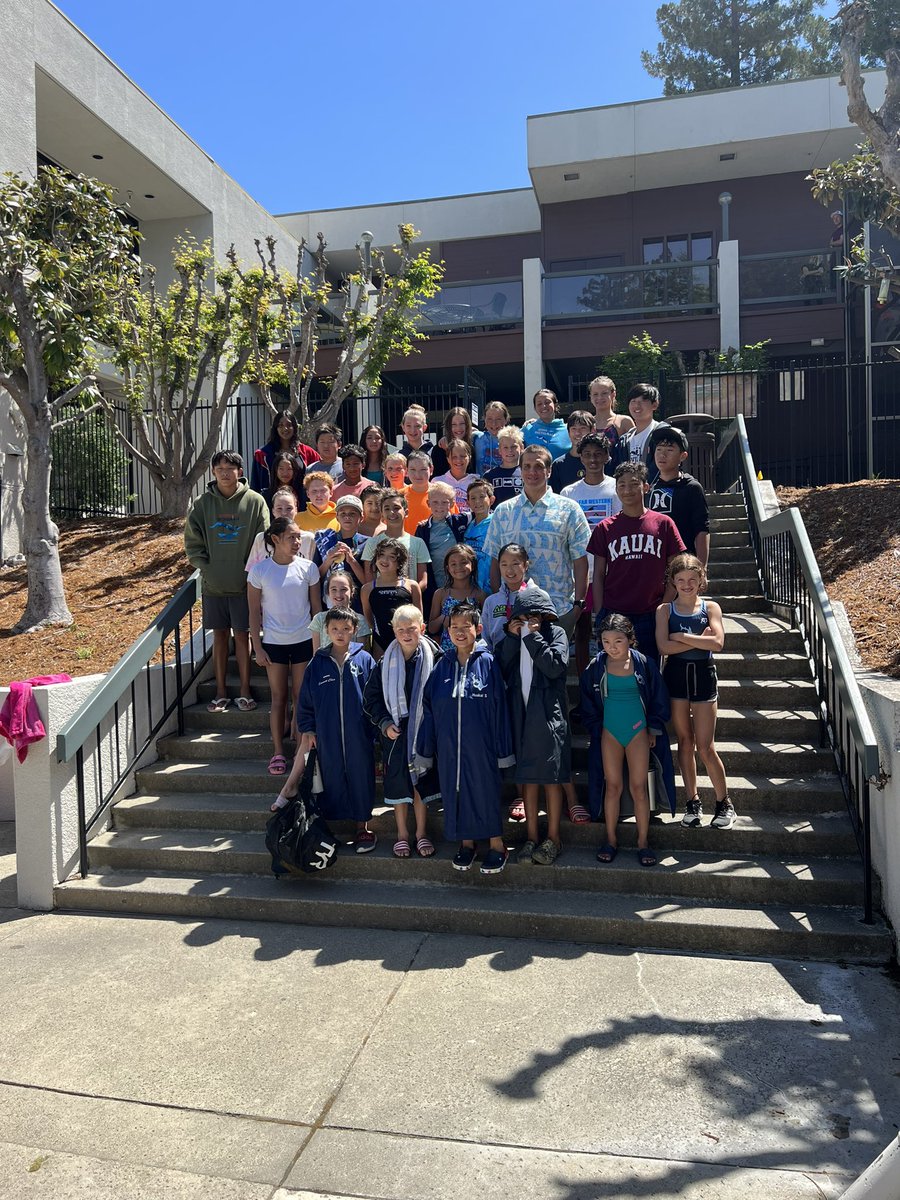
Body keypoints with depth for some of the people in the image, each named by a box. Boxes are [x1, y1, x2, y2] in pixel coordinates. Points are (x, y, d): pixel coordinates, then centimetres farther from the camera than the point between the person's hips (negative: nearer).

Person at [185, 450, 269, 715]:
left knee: (242, 634, 4)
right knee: (220, 635, 10)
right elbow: (192, 542, 6)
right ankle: (221, 692, 19)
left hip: (244, 583, -2)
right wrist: (205, 568, -4)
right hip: (213, 584, 2)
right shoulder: (201, 503, 2)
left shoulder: (255, 501, -4)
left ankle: (245, 691, 14)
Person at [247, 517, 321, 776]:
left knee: (301, 697, 5)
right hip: (273, 642, 0)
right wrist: (257, 646, -4)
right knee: (278, 697, 8)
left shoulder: (307, 568, -3)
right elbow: (254, 611, -1)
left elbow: (316, 608, 3)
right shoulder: (259, 570, -5)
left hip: (303, 641, 0)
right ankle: (278, 752, 16)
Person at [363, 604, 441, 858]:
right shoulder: (386, 662, -1)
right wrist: (384, 723, -7)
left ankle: (421, 833, 25)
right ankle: (402, 834, 24)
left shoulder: (433, 659, -7)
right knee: (398, 784, 8)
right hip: (394, 733, 1)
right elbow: (371, 697, 4)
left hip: (423, 731, -1)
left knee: (421, 782, 7)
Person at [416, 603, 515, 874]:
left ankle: (497, 845, 22)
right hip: (448, 745, 4)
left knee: (486, 790, 5)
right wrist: (426, 747, 6)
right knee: (455, 790, 12)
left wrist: (502, 748, -7)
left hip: (480, 745, -3)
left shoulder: (487, 662, -7)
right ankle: (466, 842, 31)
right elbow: (428, 707, 6)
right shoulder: (443, 664, 2)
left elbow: (499, 708, -6)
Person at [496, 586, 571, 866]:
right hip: (521, 714, 4)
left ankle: (553, 837, 12)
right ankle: (531, 836, 18)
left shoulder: (555, 633, 1)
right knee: (527, 777, 8)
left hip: (548, 714, -4)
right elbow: (500, 670, 1)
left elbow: (556, 666, -15)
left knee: (550, 777, 2)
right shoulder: (514, 636, 12)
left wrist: (533, 637, -12)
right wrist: (511, 638, -5)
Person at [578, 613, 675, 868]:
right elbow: (588, 702, 9)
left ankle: (643, 842, 12)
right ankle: (611, 839, 17)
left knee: (638, 787, 0)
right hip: (609, 733, 1)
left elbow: (658, 698, 4)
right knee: (612, 786, 5)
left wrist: (653, 730, 3)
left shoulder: (643, 664, -5)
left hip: (638, 732, -1)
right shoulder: (596, 667, -2)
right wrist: (596, 729, 6)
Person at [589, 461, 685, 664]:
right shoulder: (605, 528, 4)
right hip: (612, 615, 0)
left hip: (650, 616, 0)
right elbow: (598, 575, 6)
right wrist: (599, 616, 0)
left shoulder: (663, 523, 3)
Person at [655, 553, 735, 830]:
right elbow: (663, 646, -12)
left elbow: (717, 643, -14)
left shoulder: (710, 607, 2)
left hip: (703, 675, -1)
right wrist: (699, 639, -13)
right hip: (675, 675, 1)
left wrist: (682, 636, -12)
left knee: (705, 747, -2)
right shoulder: (665, 610, 3)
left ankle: (724, 803, 16)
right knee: (685, 741, 8)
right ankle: (693, 802, 19)